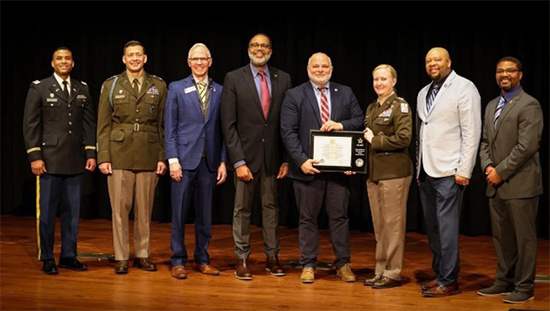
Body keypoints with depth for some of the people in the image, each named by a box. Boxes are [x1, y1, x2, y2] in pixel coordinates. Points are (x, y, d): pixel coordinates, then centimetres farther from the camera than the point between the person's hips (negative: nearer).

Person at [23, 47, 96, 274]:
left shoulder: (82, 89, 11)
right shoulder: (39, 88, 1)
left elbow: (89, 123, 10)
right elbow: (30, 124, -2)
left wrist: (91, 154, 3)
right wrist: (34, 156, -9)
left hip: (76, 161, 3)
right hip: (50, 160, -3)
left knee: (72, 210, 7)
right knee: (47, 211, 2)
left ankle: (69, 256, 16)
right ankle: (47, 258, 11)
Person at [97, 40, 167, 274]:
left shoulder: (159, 86, 8)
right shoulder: (111, 86, 6)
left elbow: (163, 125, 7)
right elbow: (103, 125, 4)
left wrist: (163, 157, 1)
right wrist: (103, 157, -4)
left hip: (148, 155, 1)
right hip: (120, 154, -1)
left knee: (144, 209, 7)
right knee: (120, 208, 0)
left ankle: (142, 255, 17)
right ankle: (121, 257, 9)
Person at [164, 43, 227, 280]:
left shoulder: (219, 91, 8)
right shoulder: (176, 89, 3)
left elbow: (222, 129, 8)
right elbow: (169, 127, 0)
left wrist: (223, 161, 3)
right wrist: (173, 159, -8)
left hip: (209, 161, 2)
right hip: (184, 159, -2)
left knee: (205, 213, 8)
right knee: (179, 213, 1)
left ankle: (202, 259, 19)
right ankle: (178, 261, 11)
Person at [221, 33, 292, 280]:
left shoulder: (283, 79, 5)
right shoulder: (234, 79, -3)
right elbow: (228, 124, -6)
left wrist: (286, 159, -1)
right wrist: (238, 162, -12)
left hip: (273, 155, 2)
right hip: (246, 154, -2)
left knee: (271, 206, 10)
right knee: (242, 208, 6)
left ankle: (272, 257, 19)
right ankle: (242, 259, 14)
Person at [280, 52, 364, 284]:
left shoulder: (345, 93, 11)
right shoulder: (295, 95, 2)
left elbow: (360, 120, 7)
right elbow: (288, 132, -5)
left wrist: (341, 125, -13)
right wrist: (302, 160, -16)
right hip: (308, 166, -2)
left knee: (340, 216, 6)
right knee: (307, 218, 6)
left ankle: (343, 264, 15)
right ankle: (308, 265, 14)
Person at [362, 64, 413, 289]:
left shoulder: (400, 106, -6)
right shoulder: (371, 108, 16)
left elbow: (404, 138, -17)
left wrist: (375, 140, -12)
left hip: (394, 172, -7)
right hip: (373, 171, 7)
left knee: (393, 223, -2)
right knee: (379, 224, 11)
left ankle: (393, 273, 5)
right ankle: (381, 270, 19)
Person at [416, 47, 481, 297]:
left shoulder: (464, 88, -5)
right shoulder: (423, 93, 16)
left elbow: (471, 131, -10)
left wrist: (464, 170, -15)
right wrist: (419, 169, 14)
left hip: (448, 171, -7)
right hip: (427, 171, 7)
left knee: (447, 228, -6)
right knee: (432, 228, 11)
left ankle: (448, 281, 2)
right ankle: (439, 275, 20)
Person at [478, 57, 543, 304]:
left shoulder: (529, 105, -9)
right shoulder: (492, 106, 16)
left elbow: (527, 146, -17)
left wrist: (501, 172, -15)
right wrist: (488, 166, -2)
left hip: (520, 184, -7)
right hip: (496, 184, 7)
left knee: (524, 237, 1)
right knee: (501, 237, 13)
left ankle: (524, 287, 9)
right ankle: (505, 281, 24)